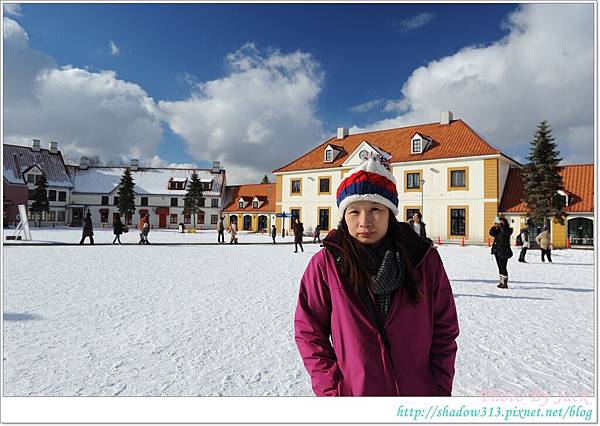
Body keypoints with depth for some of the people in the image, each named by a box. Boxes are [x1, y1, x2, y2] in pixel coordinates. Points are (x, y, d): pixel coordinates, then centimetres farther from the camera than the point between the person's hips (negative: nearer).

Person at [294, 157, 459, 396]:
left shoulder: (425, 259, -7)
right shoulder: (326, 264, -12)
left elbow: (444, 330, 0)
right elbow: (309, 332, -7)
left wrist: (441, 390, -3)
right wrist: (330, 391, -11)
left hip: (420, 393, 2)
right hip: (353, 393, -1)